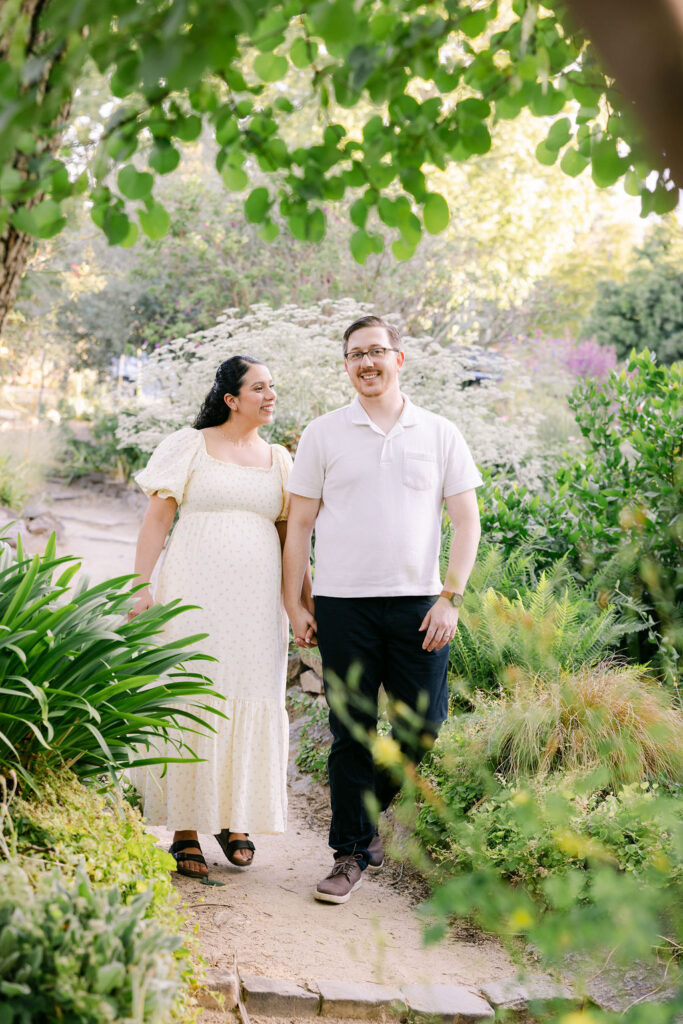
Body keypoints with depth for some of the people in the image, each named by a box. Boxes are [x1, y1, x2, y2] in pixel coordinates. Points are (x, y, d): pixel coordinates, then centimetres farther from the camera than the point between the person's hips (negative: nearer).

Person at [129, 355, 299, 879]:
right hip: (196, 598, -3)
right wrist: (142, 587, -6)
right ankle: (186, 830, 5)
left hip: (256, 601, 4)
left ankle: (236, 819, 19)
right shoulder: (189, 446, 4)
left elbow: (290, 536, 16)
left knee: (254, 703, 3)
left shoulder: (279, 459, 14)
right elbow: (157, 520, 1)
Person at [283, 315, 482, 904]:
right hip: (343, 605, -1)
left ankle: (372, 815, 27)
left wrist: (450, 598, -4)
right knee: (352, 733, 2)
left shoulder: (440, 435, 8)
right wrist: (295, 605, 1)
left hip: (418, 602, 1)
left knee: (424, 728, 2)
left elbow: (466, 521, 7)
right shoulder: (324, 435, 7)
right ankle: (352, 852, 15)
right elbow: (299, 524, 7)